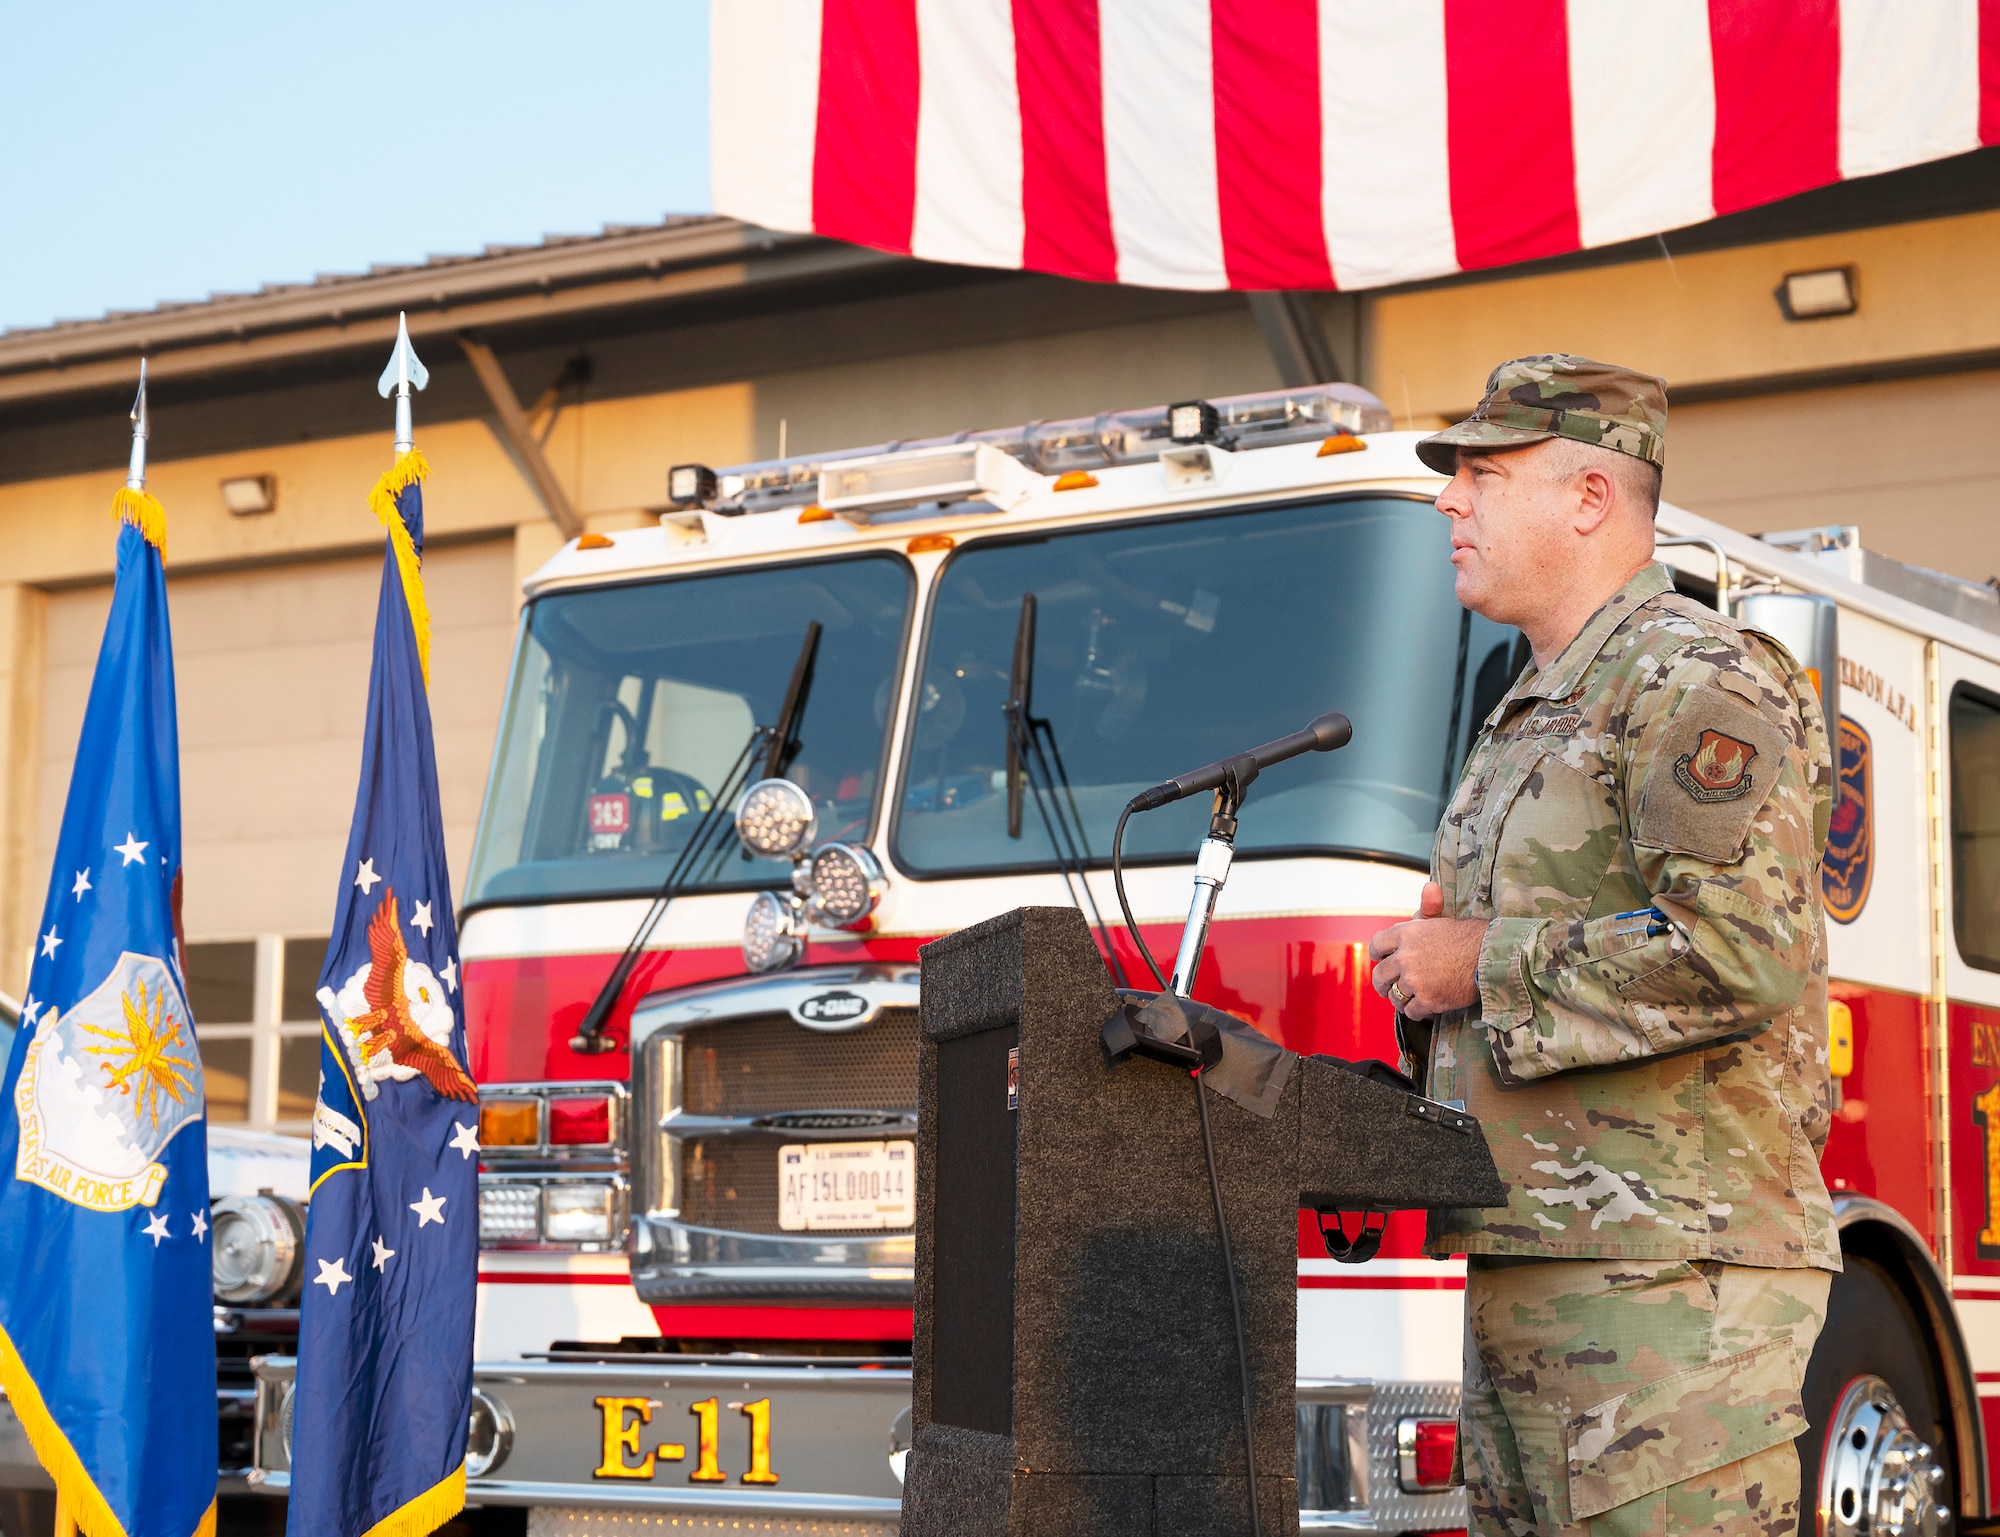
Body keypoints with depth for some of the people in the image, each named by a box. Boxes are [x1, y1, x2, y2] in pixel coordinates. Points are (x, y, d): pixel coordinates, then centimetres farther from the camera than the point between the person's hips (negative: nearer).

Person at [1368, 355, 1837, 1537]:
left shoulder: (1696, 683, -9)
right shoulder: (1531, 718, 22)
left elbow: (1742, 956, -22)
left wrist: (1484, 963, -13)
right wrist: (1434, 962, 9)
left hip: (1664, 1268, -10)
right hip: (1524, 1267, 10)